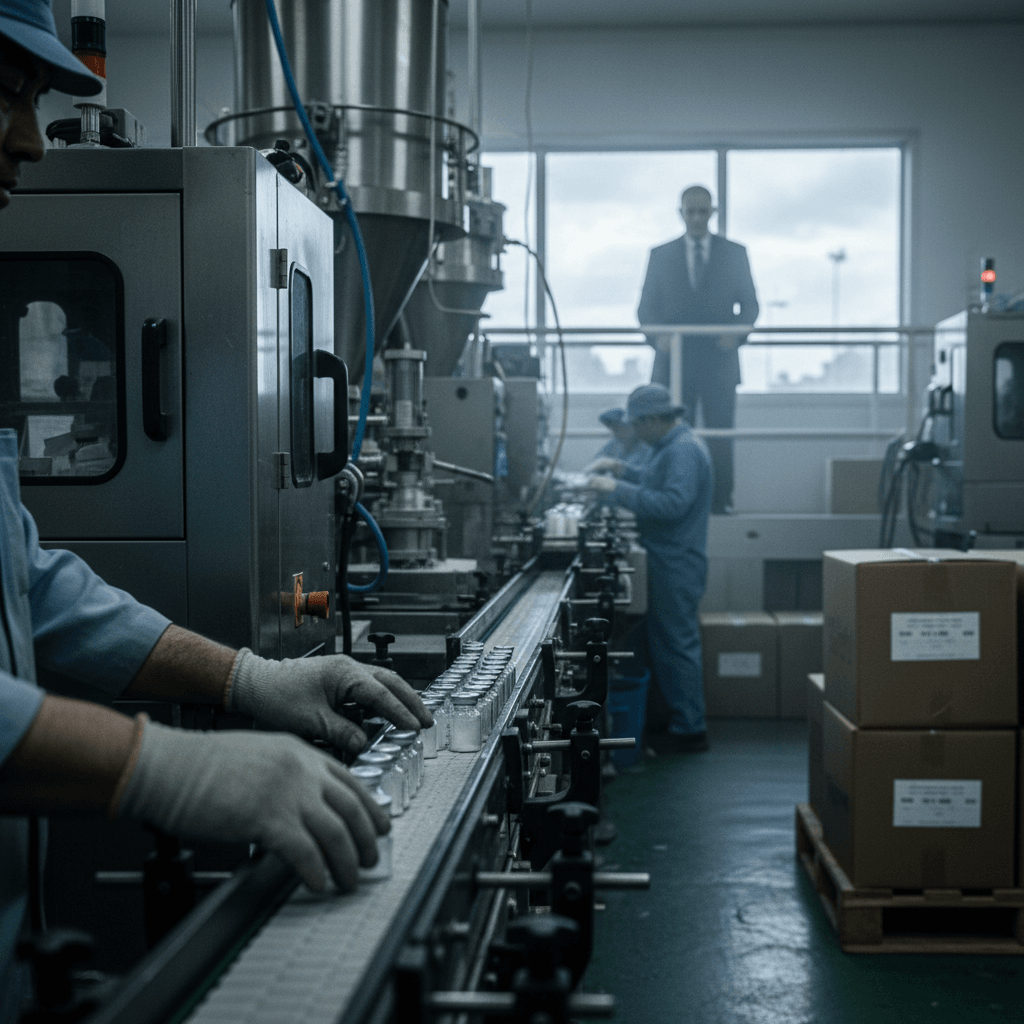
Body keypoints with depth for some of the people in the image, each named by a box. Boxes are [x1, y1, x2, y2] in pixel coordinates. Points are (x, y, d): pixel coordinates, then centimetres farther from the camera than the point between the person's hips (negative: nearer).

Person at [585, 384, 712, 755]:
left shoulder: (684, 450, -19)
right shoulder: (671, 445, 15)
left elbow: (672, 503, -29)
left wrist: (617, 488, -27)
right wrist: (622, 471, 14)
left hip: (677, 566, -11)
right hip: (667, 561, 11)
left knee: (677, 644, -4)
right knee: (659, 641, 15)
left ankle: (690, 730, 4)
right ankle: (680, 719, 23)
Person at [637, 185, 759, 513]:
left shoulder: (734, 253, 10)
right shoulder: (660, 255, 11)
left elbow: (750, 304, 10)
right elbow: (646, 307, 10)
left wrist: (736, 333, -9)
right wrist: (658, 336, -10)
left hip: (719, 361, 0)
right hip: (675, 360, 1)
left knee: (721, 436, -5)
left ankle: (721, 502, 0)